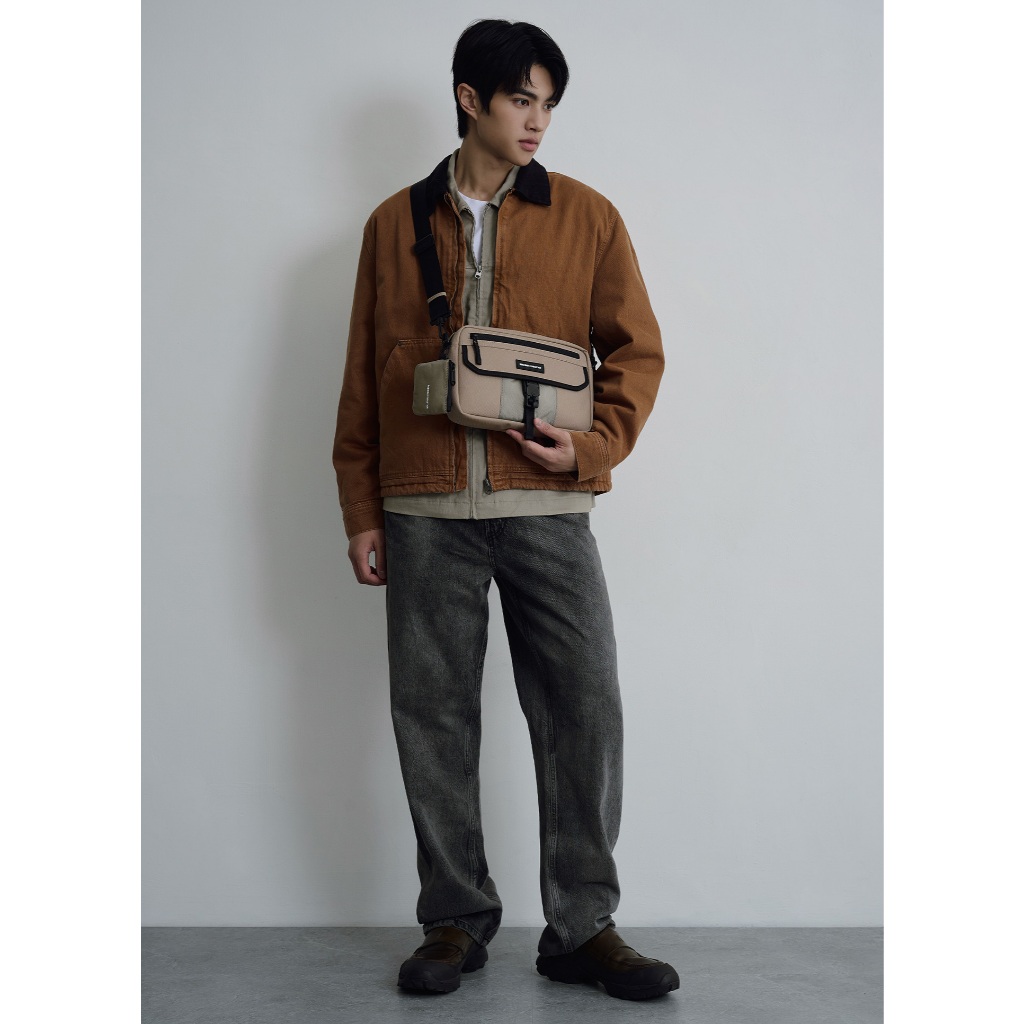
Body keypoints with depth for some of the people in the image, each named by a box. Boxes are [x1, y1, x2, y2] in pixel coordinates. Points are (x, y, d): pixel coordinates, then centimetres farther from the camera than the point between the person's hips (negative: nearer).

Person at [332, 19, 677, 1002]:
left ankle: (582, 926, 11)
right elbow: (363, 378, 11)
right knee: (432, 716, 4)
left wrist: (593, 445, -9)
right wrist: (361, 511, 7)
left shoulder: (586, 218, 8)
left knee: (583, 711, -3)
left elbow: (637, 349, 8)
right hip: (425, 514, 1)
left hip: (547, 508, -1)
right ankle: (456, 919, 19)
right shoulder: (394, 224, 11)